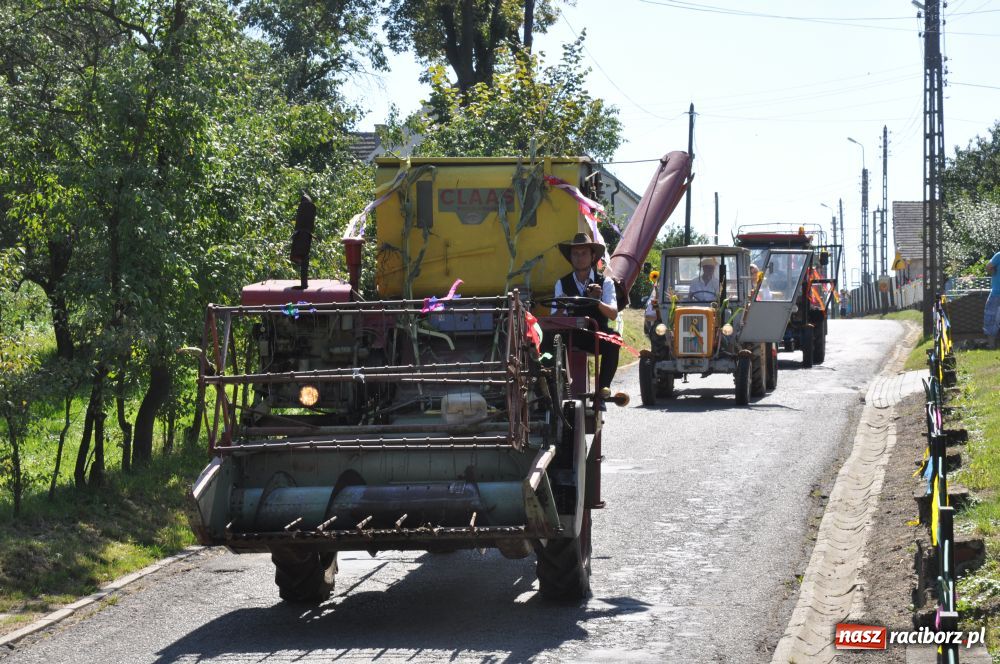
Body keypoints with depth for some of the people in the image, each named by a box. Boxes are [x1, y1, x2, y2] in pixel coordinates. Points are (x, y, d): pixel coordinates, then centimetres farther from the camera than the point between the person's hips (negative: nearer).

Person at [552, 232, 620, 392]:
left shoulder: (605, 282, 5)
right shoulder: (562, 284, 9)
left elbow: (613, 314, -10)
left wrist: (597, 301, -31)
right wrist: (561, 308, -25)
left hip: (598, 339, -1)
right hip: (571, 338, 1)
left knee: (613, 338, -33)